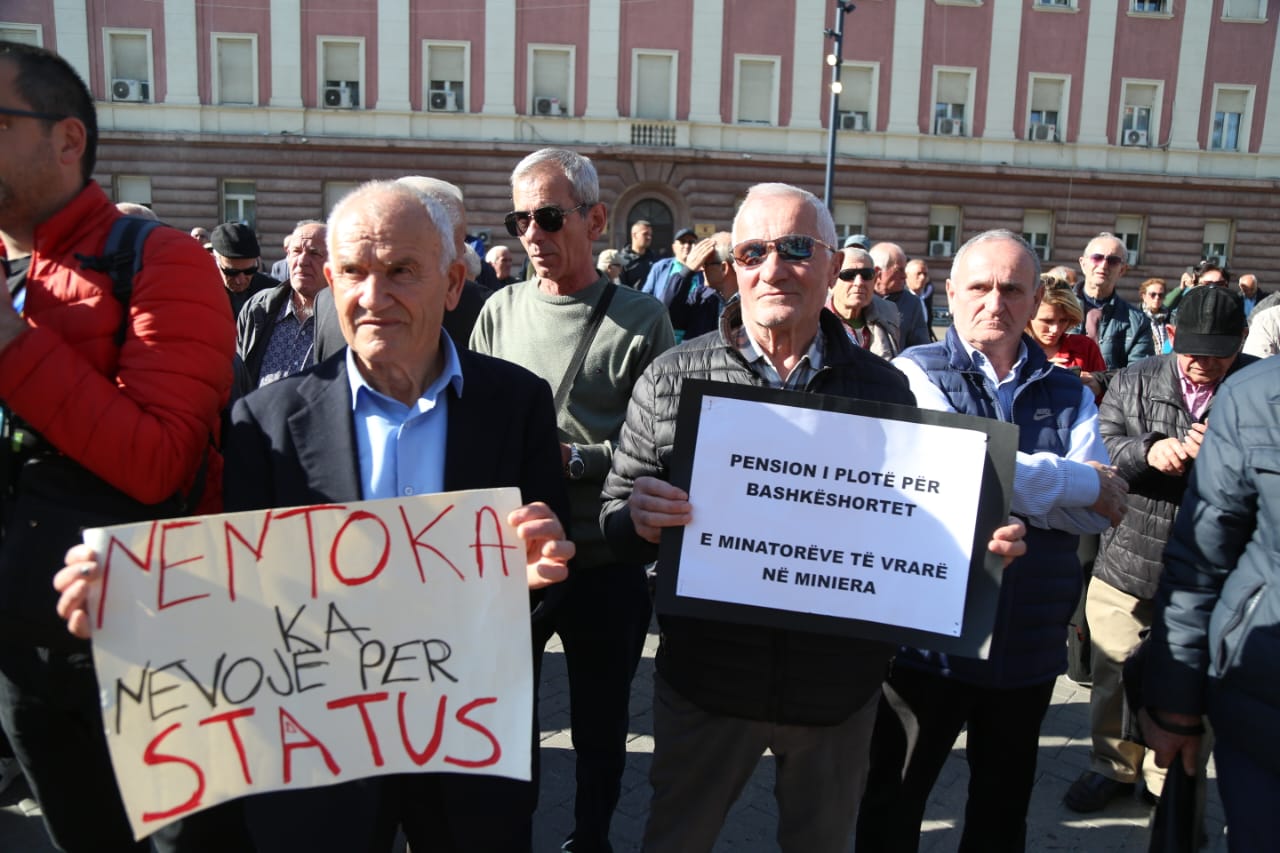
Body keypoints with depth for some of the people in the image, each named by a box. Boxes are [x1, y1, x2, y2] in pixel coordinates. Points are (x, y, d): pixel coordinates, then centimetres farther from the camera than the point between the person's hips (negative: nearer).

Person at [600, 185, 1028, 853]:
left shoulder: (883, 388, -2)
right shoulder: (672, 378, -7)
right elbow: (614, 517, -3)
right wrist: (638, 517, -25)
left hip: (838, 688, 1)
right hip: (705, 678, -1)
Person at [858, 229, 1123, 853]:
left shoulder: (1067, 393, 6)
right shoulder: (916, 373, -6)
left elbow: (1100, 512, -7)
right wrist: (1078, 482, -12)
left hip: (1029, 643, 4)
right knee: (894, 802, 14)